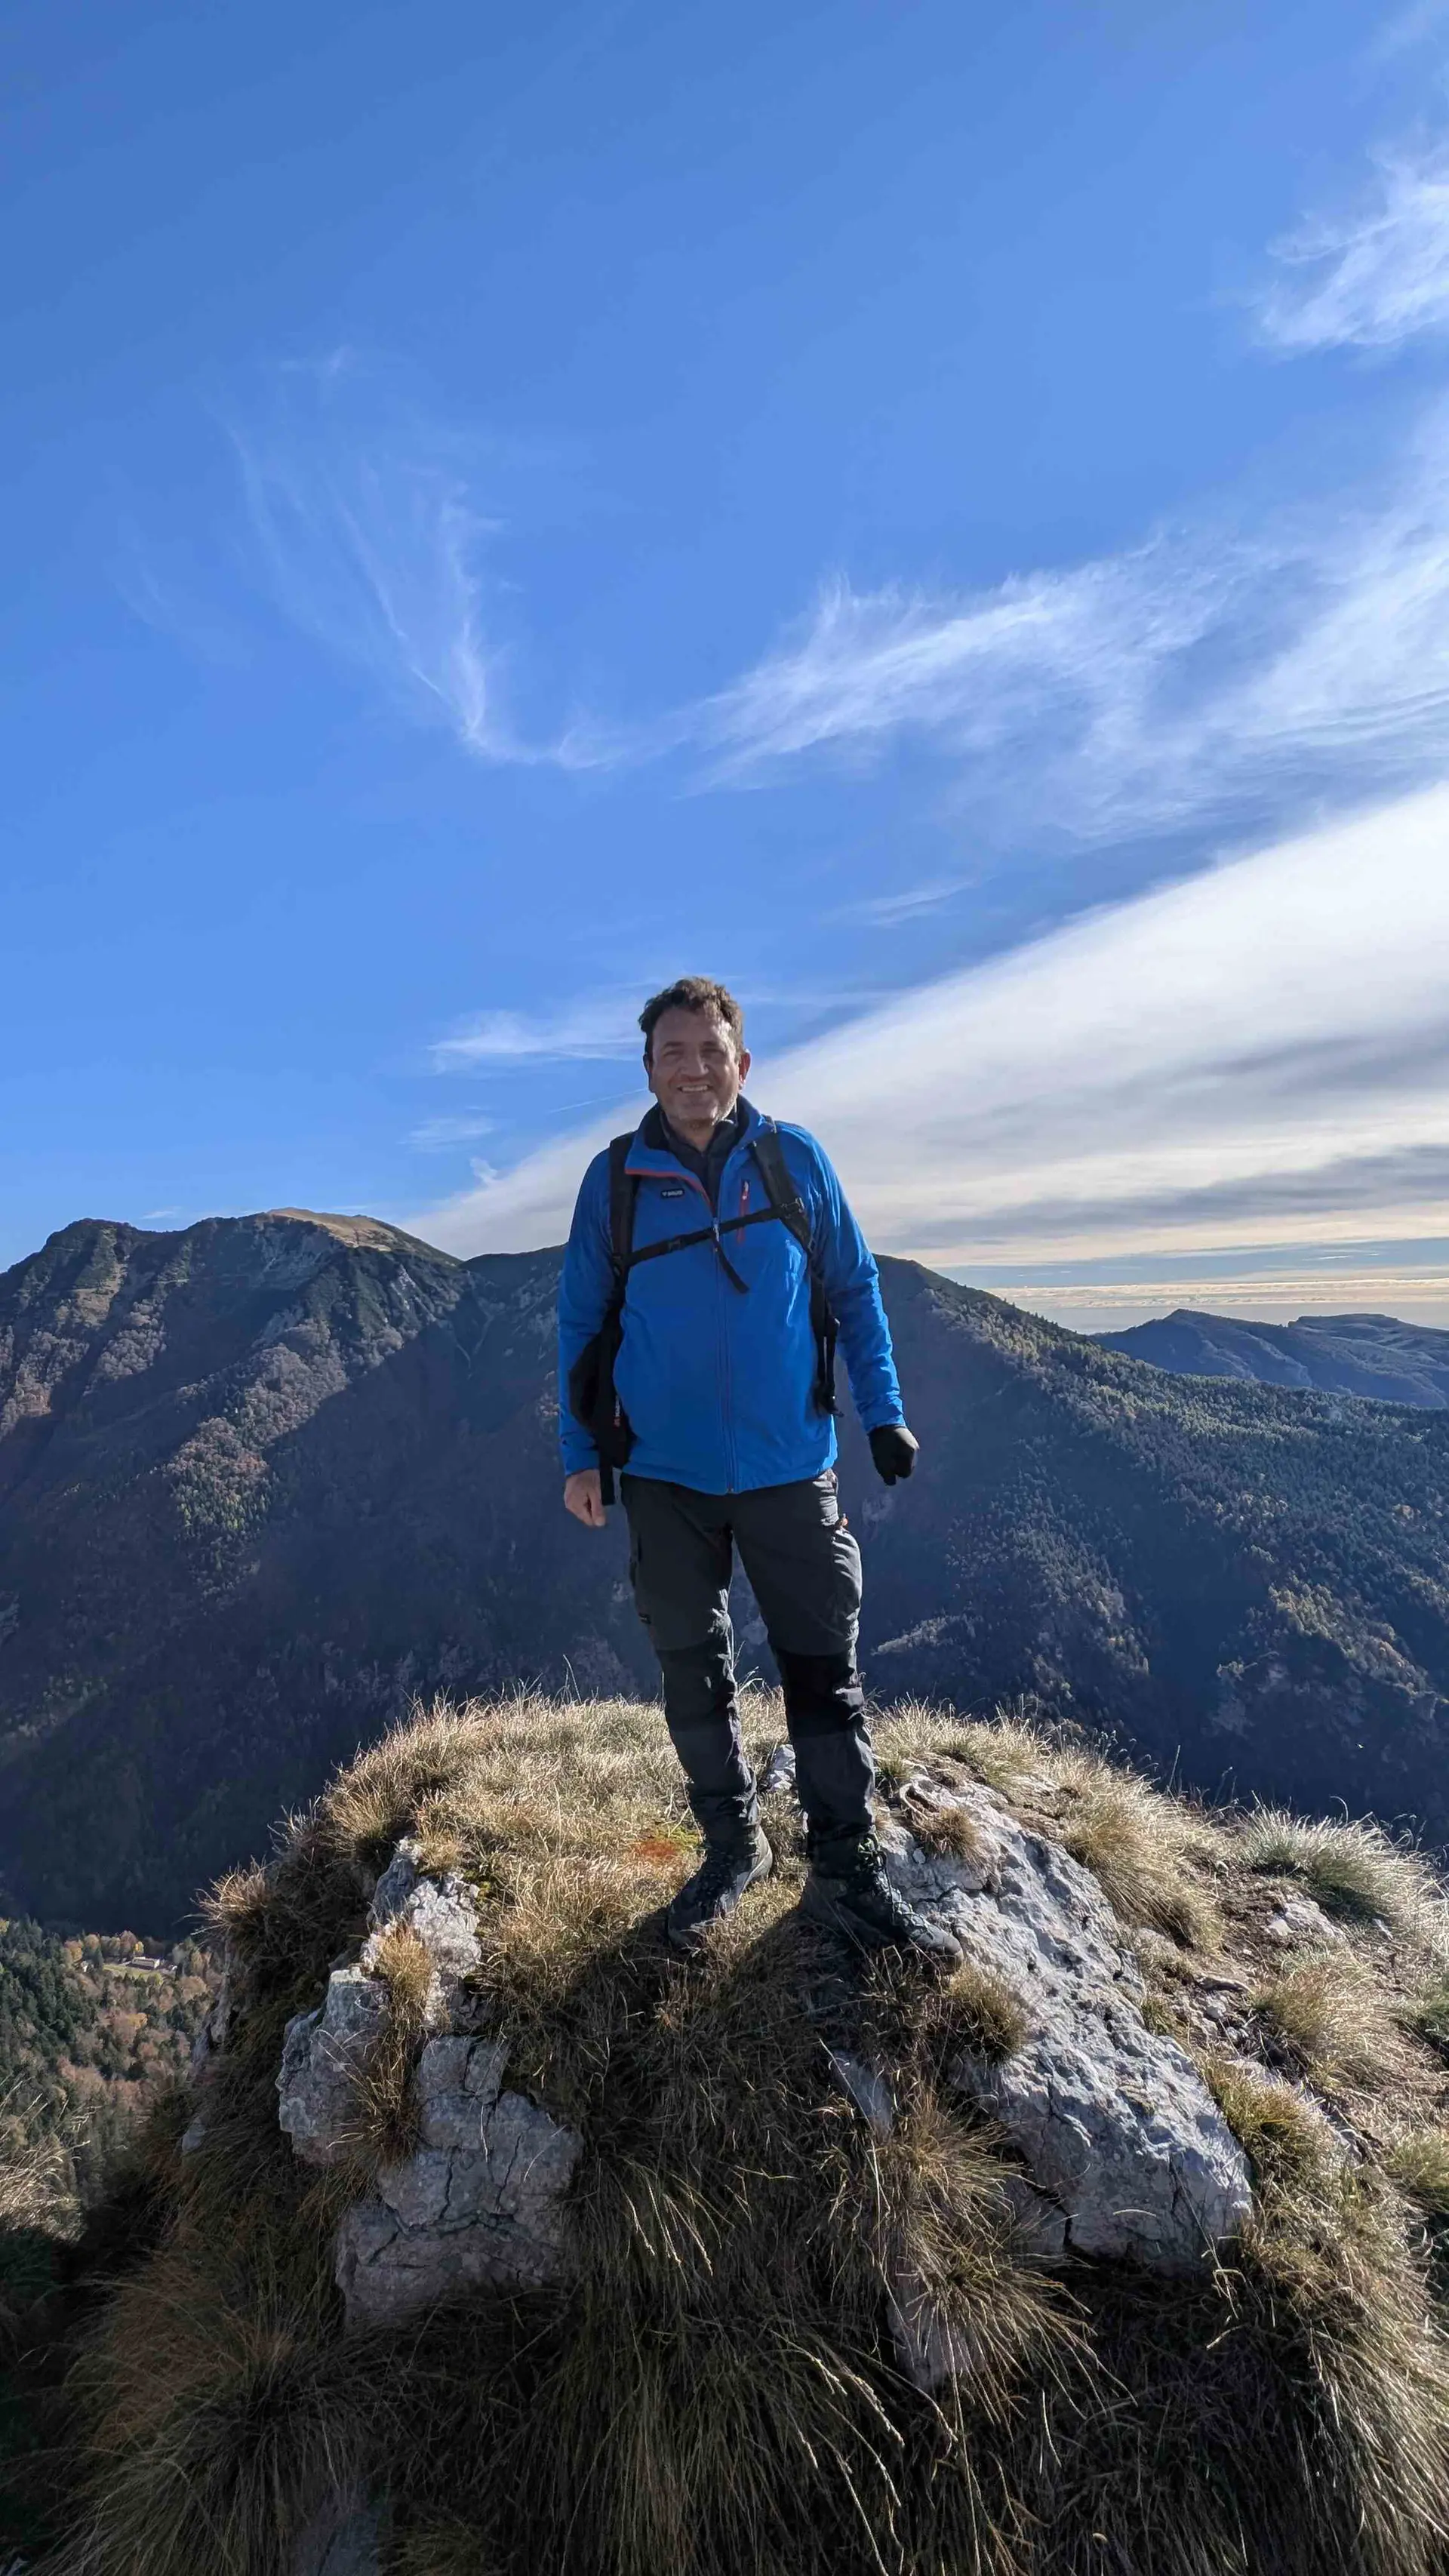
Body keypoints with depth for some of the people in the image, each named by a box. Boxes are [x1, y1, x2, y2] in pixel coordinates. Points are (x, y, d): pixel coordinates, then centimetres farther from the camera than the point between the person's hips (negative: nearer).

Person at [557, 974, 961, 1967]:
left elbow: (855, 1288, 6)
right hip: (666, 1476, 1)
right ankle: (733, 1848, 35)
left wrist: (884, 1411, 1)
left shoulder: (795, 1159, -2)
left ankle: (848, 1871, 24)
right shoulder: (615, 1177, -2)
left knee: (826, 1671, 7)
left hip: (790, 1468, 0)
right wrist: (580, 1452, 2)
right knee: (695, 1673, 14)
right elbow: (581, 1318, 4)